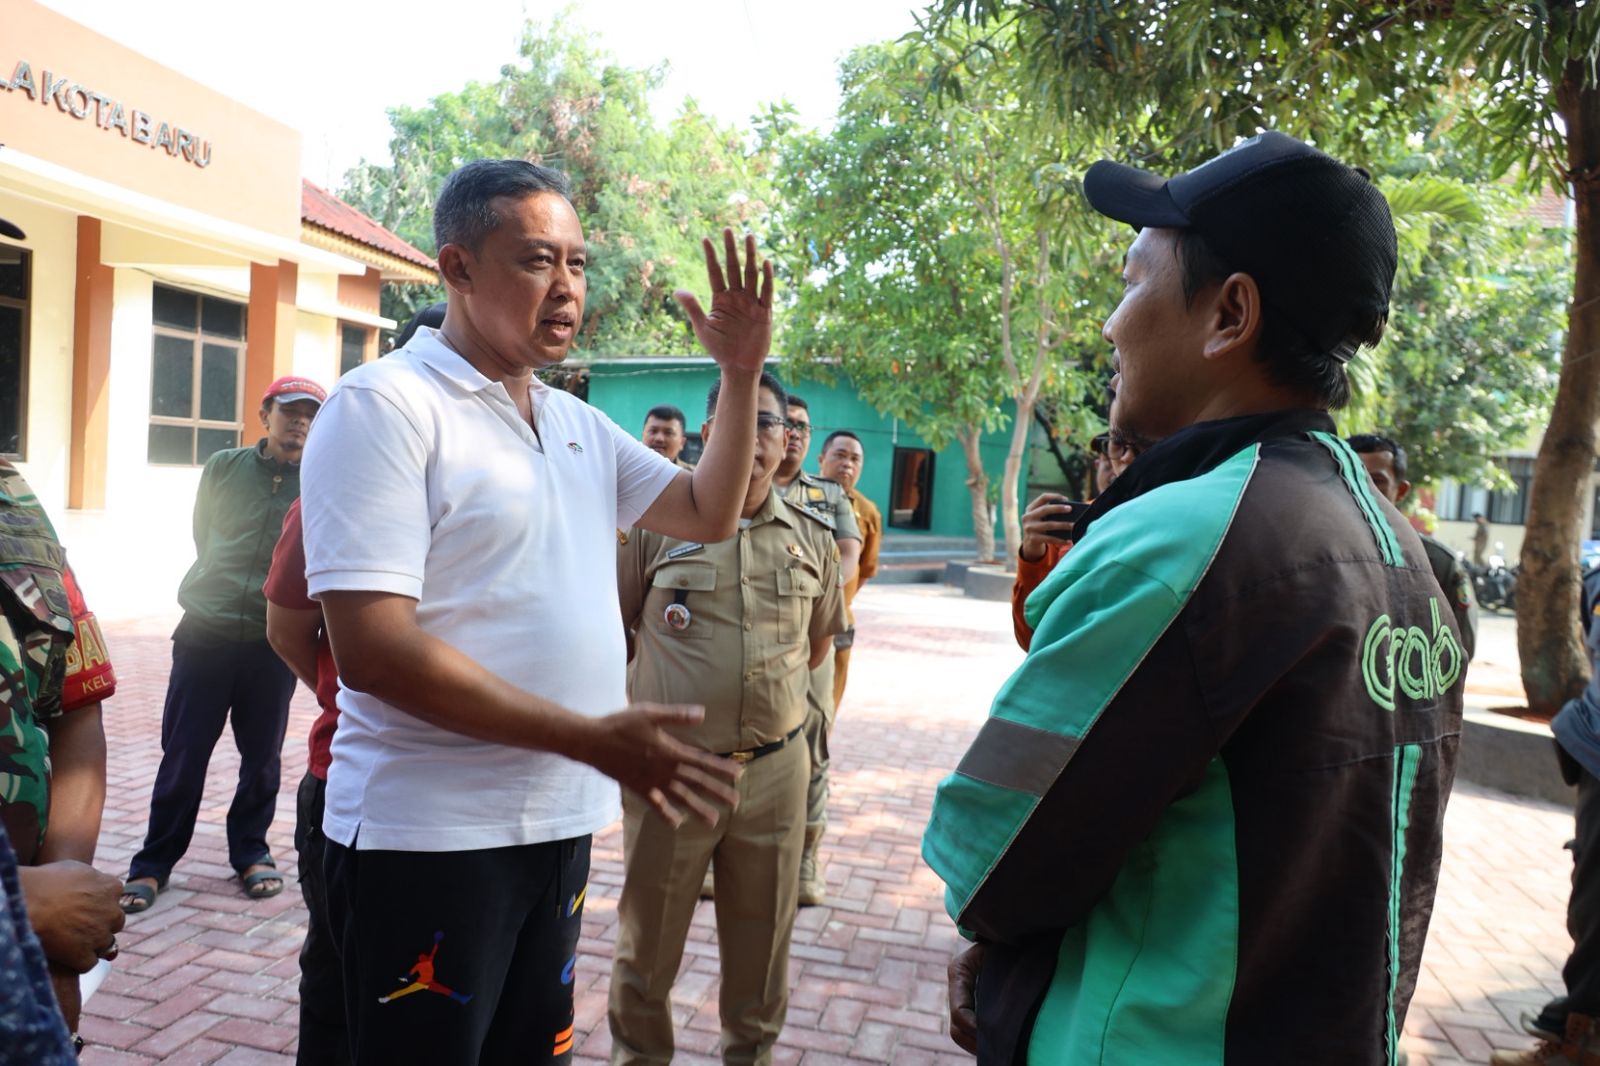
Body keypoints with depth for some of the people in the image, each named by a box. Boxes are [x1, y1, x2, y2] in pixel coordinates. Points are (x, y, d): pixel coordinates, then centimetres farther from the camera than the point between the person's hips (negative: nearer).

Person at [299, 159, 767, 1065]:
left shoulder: (578, 423, 10)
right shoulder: (385, 405, -13)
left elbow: (709, 515, 15)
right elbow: (373, 649, -21)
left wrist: (742, 373, 1)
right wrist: (593, 740, -24)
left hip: (561, 822, 7)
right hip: (430, 840, -7)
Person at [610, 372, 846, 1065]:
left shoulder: (813, 540, 4)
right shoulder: (658, 524, -5)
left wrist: (780, 694, 11)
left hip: (776, 769, 3)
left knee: (762, 942, 17)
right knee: (648, 937, 13)